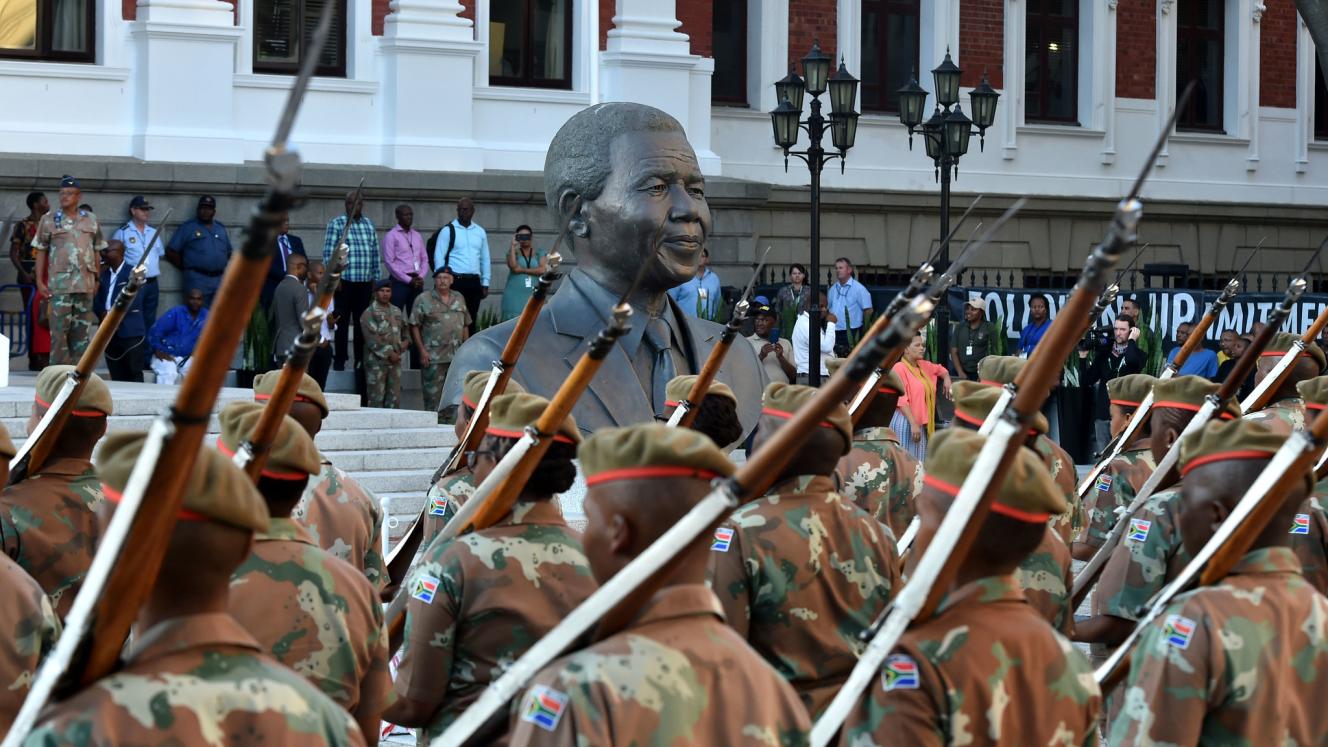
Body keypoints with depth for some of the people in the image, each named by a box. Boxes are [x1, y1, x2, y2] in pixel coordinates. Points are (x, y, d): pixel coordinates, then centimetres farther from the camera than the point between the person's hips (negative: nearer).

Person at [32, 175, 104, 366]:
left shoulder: (91, 219, 11)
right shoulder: (49, 220, 3)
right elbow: (41, 251, 4)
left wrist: (97, 279, 11)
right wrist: (40, 281, -2)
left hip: (85, 284, 3)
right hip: (59, 284, -3)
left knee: (82, 331, 7)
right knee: (59, 330, -6)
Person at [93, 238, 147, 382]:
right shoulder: (104, 274, 16)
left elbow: (134, 302, -11)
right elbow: (97, 301, 11)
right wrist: (103, 315, -9)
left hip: (130, 333, -6)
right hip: (110, 334, 6)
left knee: (134, 375, -6)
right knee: (116, 377, 4)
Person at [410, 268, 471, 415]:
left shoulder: (459, 299, 15)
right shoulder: (423, 300, 0)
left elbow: (466, 326, 19)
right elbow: (414, 326, -3)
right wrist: (422, 350, -10)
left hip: (457, 356, 5)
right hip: (433, 357, -5)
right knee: (433, 392, -4)